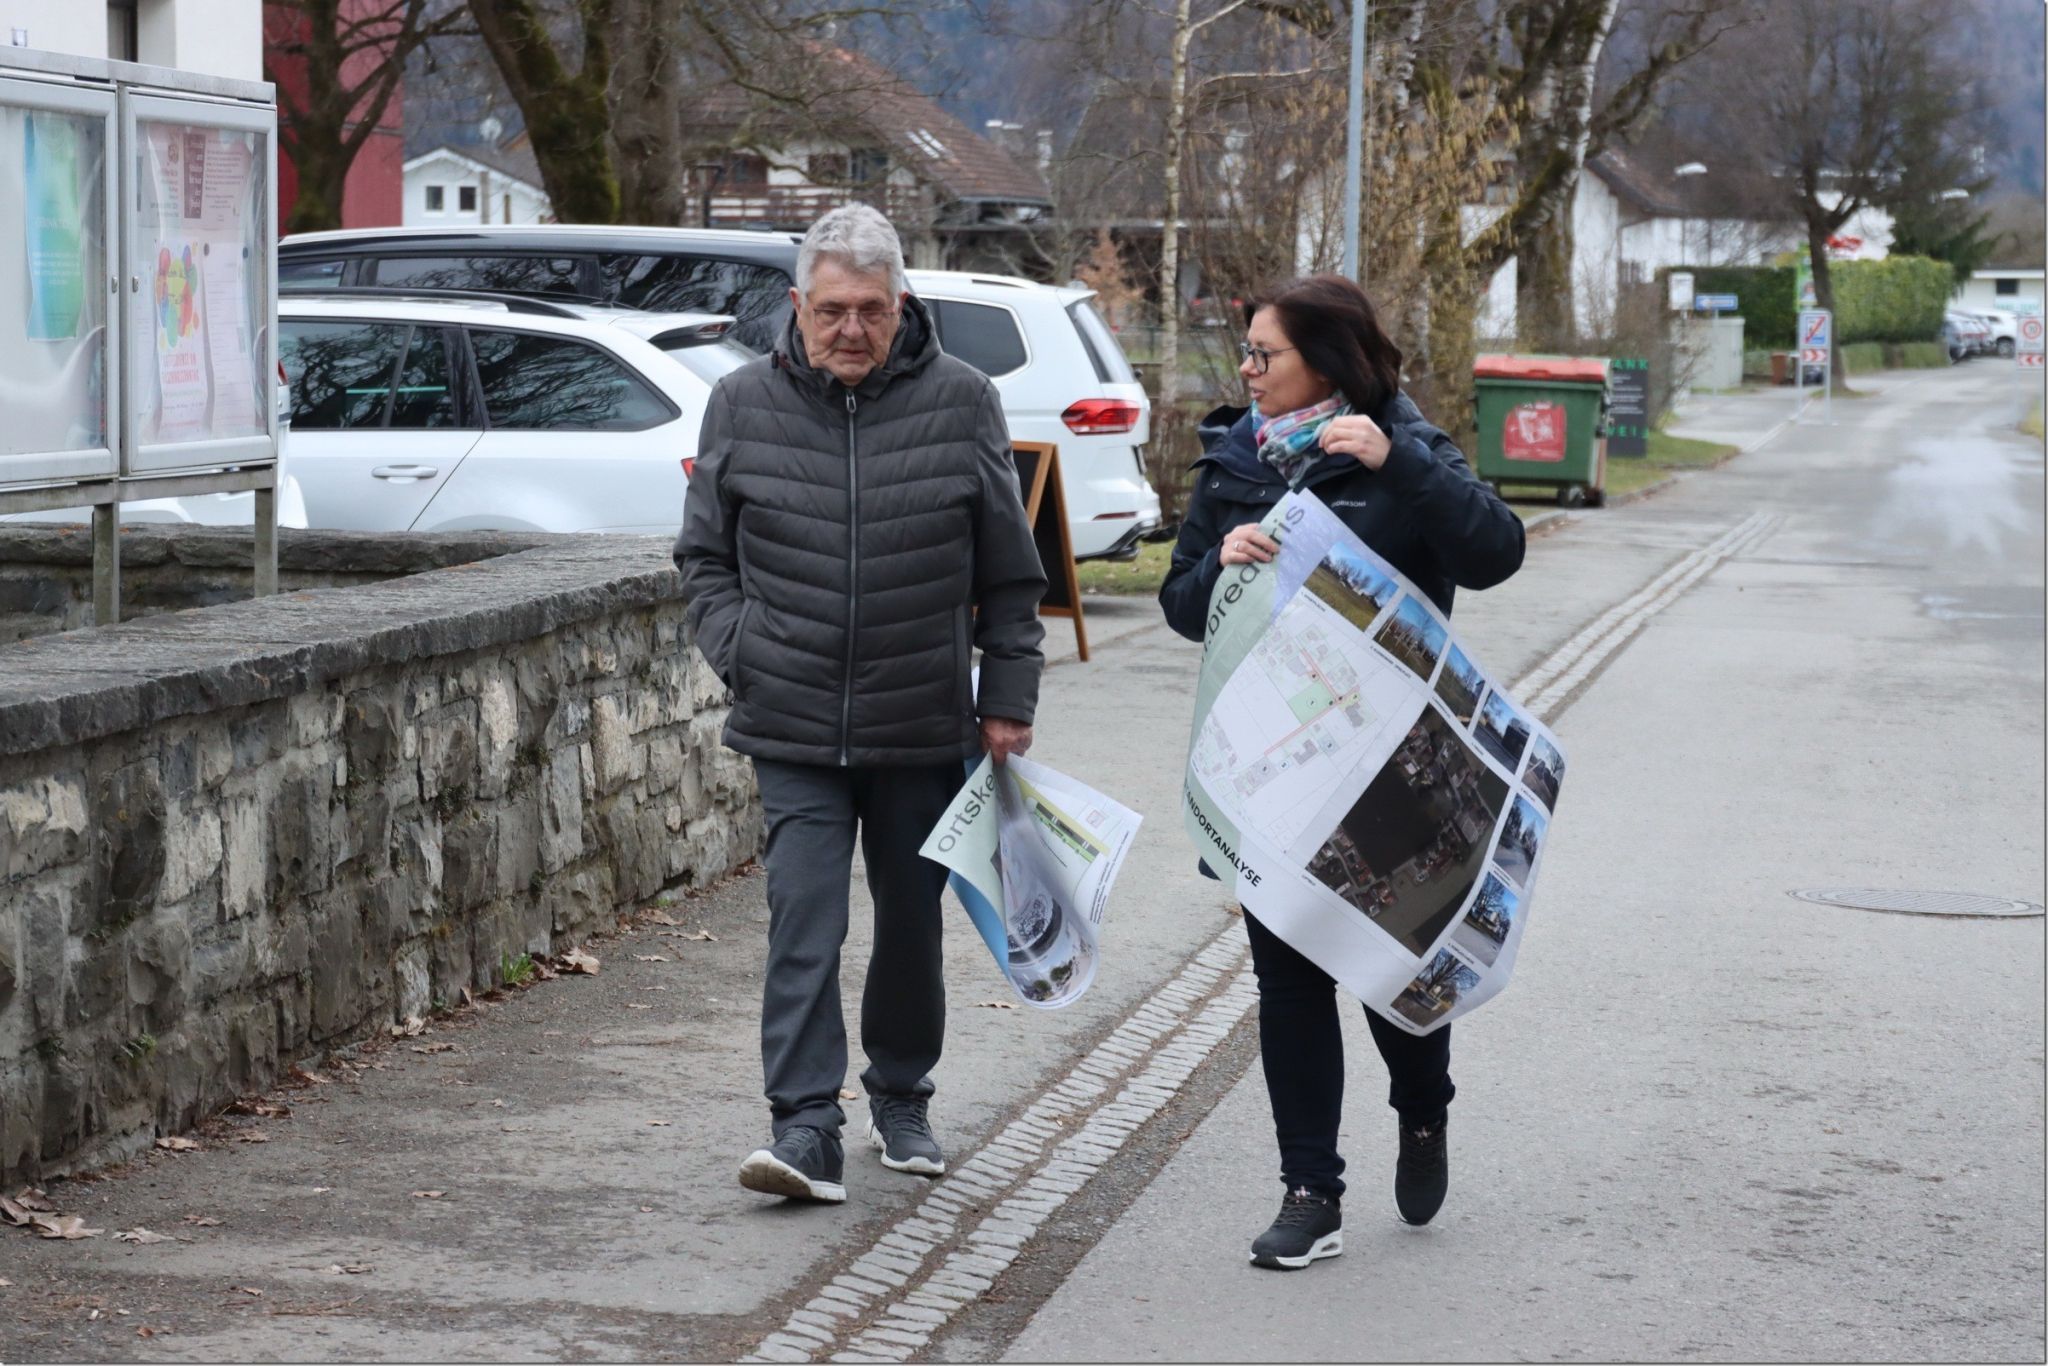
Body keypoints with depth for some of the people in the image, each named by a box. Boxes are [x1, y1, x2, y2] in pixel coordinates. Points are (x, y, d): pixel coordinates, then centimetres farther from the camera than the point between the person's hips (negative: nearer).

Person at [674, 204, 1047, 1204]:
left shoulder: (960, 402, -2)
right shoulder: (744, 405, 1)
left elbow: (1008, 572, 5)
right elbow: (705, 555, 12)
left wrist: (1008, 696, 3)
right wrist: (741, 654, -2)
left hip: (924, 728, 1)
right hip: (793, 731, 0)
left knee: (912, 924, 13)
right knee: (803, 924, -11)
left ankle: (902, 1101, 32)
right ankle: (805, 1129, -11)